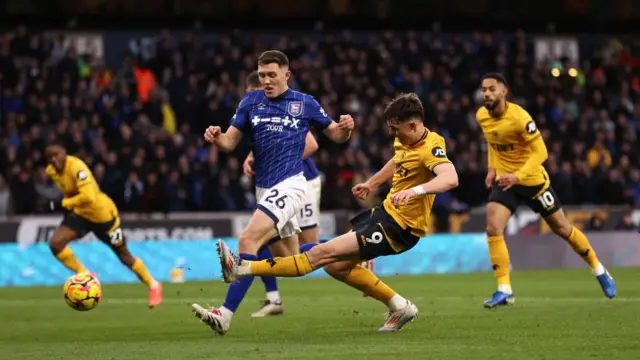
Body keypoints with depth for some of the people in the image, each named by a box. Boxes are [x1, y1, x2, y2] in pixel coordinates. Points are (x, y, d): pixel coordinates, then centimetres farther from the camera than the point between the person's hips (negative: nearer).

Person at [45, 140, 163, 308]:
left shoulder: (76, 167, -30)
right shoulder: (51, 171, -5)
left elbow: (88, 196, -40)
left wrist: (63, 204, -33)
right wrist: (68, 206, 7)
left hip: (103, 213, -7)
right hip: (80, 214, 7)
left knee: (123, 255, 7)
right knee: (55, 243, -15)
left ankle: (153, 286, 29)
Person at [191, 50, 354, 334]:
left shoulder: (305, 104, 0)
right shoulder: (251, 102, 8)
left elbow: (335, 135, 11)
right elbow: (230, 142, 7)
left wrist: (346, 128, -13)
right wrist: (216, 137, -16)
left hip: (289, 185, -6)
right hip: (264, 189, 6)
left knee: (248, 240, -23)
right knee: (288, 258, 15)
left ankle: (225, 315, -28)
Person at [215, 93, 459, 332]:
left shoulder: (430, 149, -23)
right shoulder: (405, 141, 5)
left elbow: (450, 178, -43)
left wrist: (416, 190, -56)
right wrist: (372, 183, 34)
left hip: (400, 227, -10)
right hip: (387, 212, 10)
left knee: (324, 253, -13)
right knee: (337, 266, 15)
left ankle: (243, 269, -15)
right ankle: (400, 307, 22)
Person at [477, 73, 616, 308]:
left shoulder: (519, 117, -25)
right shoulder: (482, 116, -5)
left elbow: (540, 152, -25)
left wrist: (518, 175, -37)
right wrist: (492, 168, 7)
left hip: (532, 179, -4)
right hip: (504, 180, 4)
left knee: (563, 229, 9)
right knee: (493, 229, -17)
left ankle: (599, 271, 31)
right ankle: (504, 291, -13)